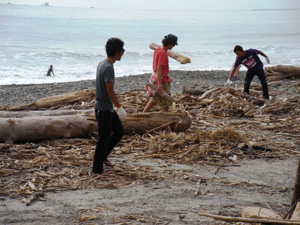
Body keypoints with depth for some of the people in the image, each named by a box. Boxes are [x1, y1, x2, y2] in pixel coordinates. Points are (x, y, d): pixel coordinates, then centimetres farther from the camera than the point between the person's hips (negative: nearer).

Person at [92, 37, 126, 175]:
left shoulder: (102, 64, 9)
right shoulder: (108, 68, -22)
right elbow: (110, 90, -24)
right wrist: (119, 107, -16)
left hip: (107, 108, 10)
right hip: (104, 109, -10)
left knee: (119, 131, 18)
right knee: (104, 138, -1)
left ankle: (102, 157, 28)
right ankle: (97, 168, 9)